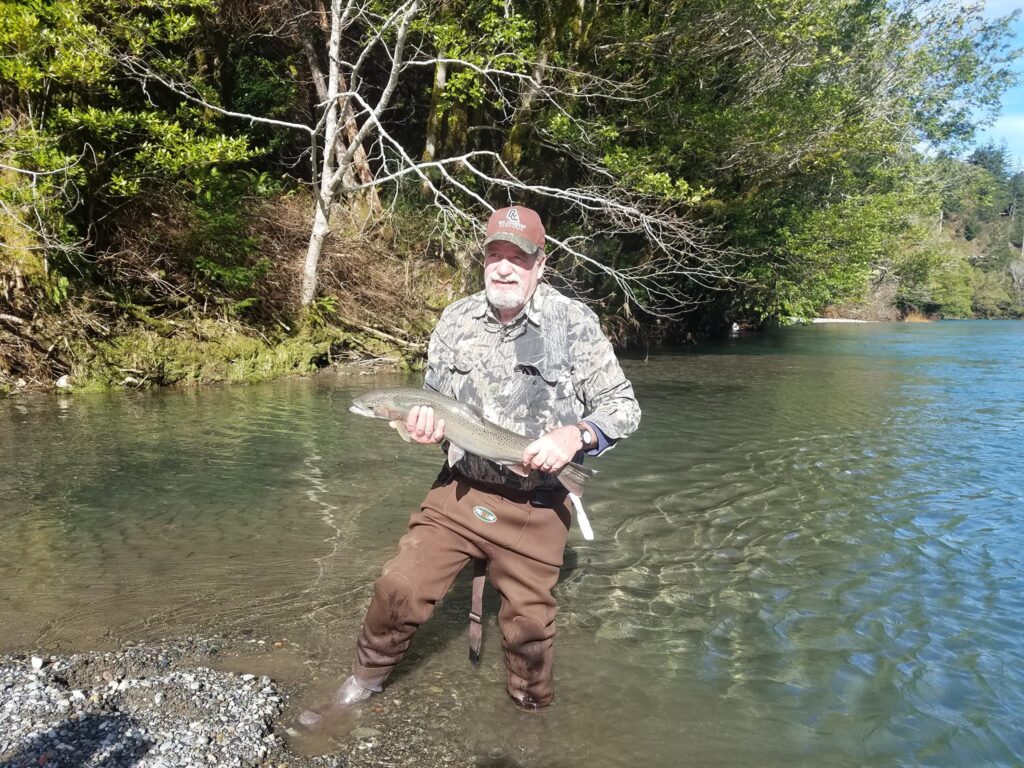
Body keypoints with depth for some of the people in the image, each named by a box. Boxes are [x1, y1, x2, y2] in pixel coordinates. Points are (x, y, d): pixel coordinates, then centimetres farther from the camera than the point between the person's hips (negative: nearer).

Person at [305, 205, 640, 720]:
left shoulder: (573, 323, -11)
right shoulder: (455, 319, 1)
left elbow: (623, 406, -9)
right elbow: (433, 400, 12)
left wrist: (575, 434, -28)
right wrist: (425, 423, -12)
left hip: (536, 507, -2)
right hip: (459, 491, 3)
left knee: (528, 624, 11)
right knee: (399, 589, 0)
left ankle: (531, 710, 40)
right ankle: (368, 677, 30)